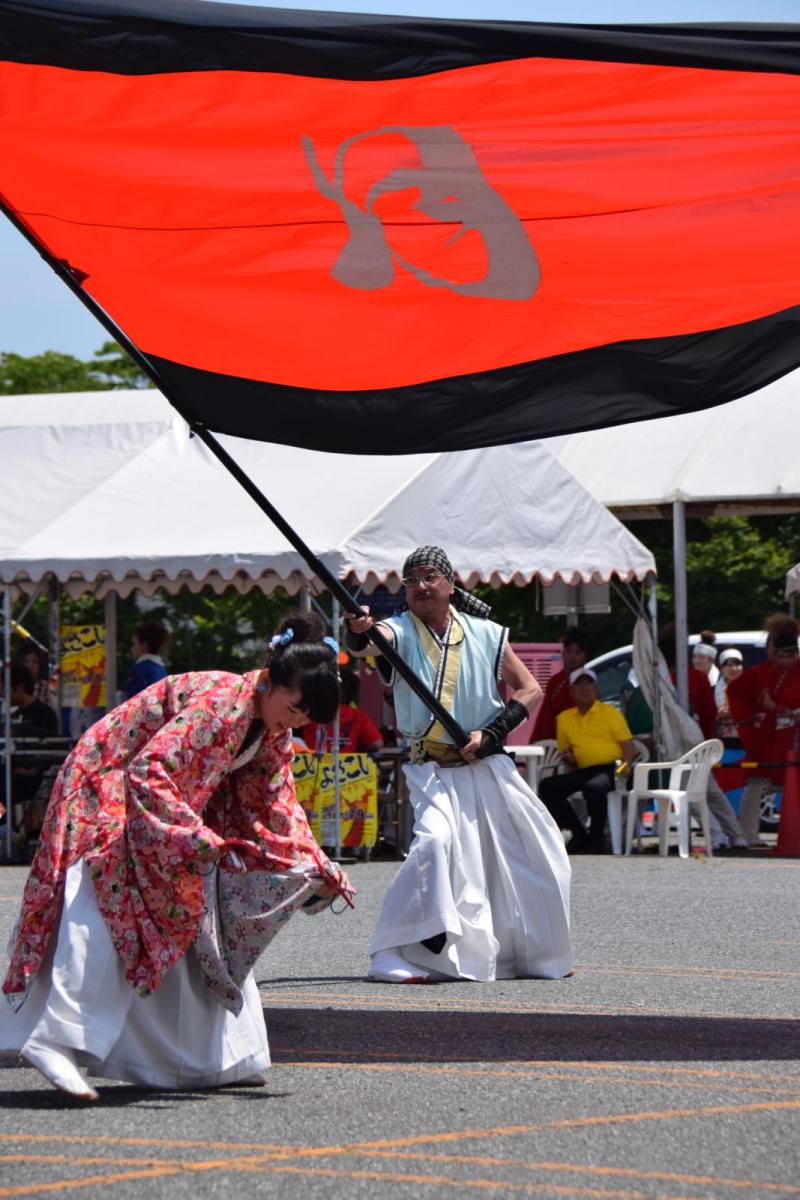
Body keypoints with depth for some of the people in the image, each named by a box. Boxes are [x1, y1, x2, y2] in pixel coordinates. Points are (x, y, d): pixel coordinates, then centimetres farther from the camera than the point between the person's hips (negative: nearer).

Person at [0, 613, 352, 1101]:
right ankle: (58, 1040, -31)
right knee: (106, 914, -24)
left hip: (170, 802, 10)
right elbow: (148, 772, -35)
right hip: (108, 791, -10)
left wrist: (319, 868, 2)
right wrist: (198, 837, -40)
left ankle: (215, 1056, 13)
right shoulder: (218, 702, -29)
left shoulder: (274, 730, -1)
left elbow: (276, 805, 10)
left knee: (205, 922, 7)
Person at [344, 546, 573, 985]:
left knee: (536, 854, 8)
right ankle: (390, 952, -28)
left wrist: (492, 734, -10)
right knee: (435, 838, -30)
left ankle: (533, 953, 31)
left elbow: (530, 690, 4)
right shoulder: (400, 631, -7)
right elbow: (368, 644, -30)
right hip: (432, 768, -4)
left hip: (488, 766, 4)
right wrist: (358, 632, -54)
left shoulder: (485, 635, 1)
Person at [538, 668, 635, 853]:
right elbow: (565, 749, 28)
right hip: (582, 771, 5)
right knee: (548, 787, -18)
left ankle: (597, 838, -18)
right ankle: (579, 834, -8)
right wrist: (568, 758, 3)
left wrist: (625, 766, -16)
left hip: (609, 768, -5)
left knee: (594, 787, -38)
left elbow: (627, 745, 4)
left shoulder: (610, 712, 9)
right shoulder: (564, 718, 19)